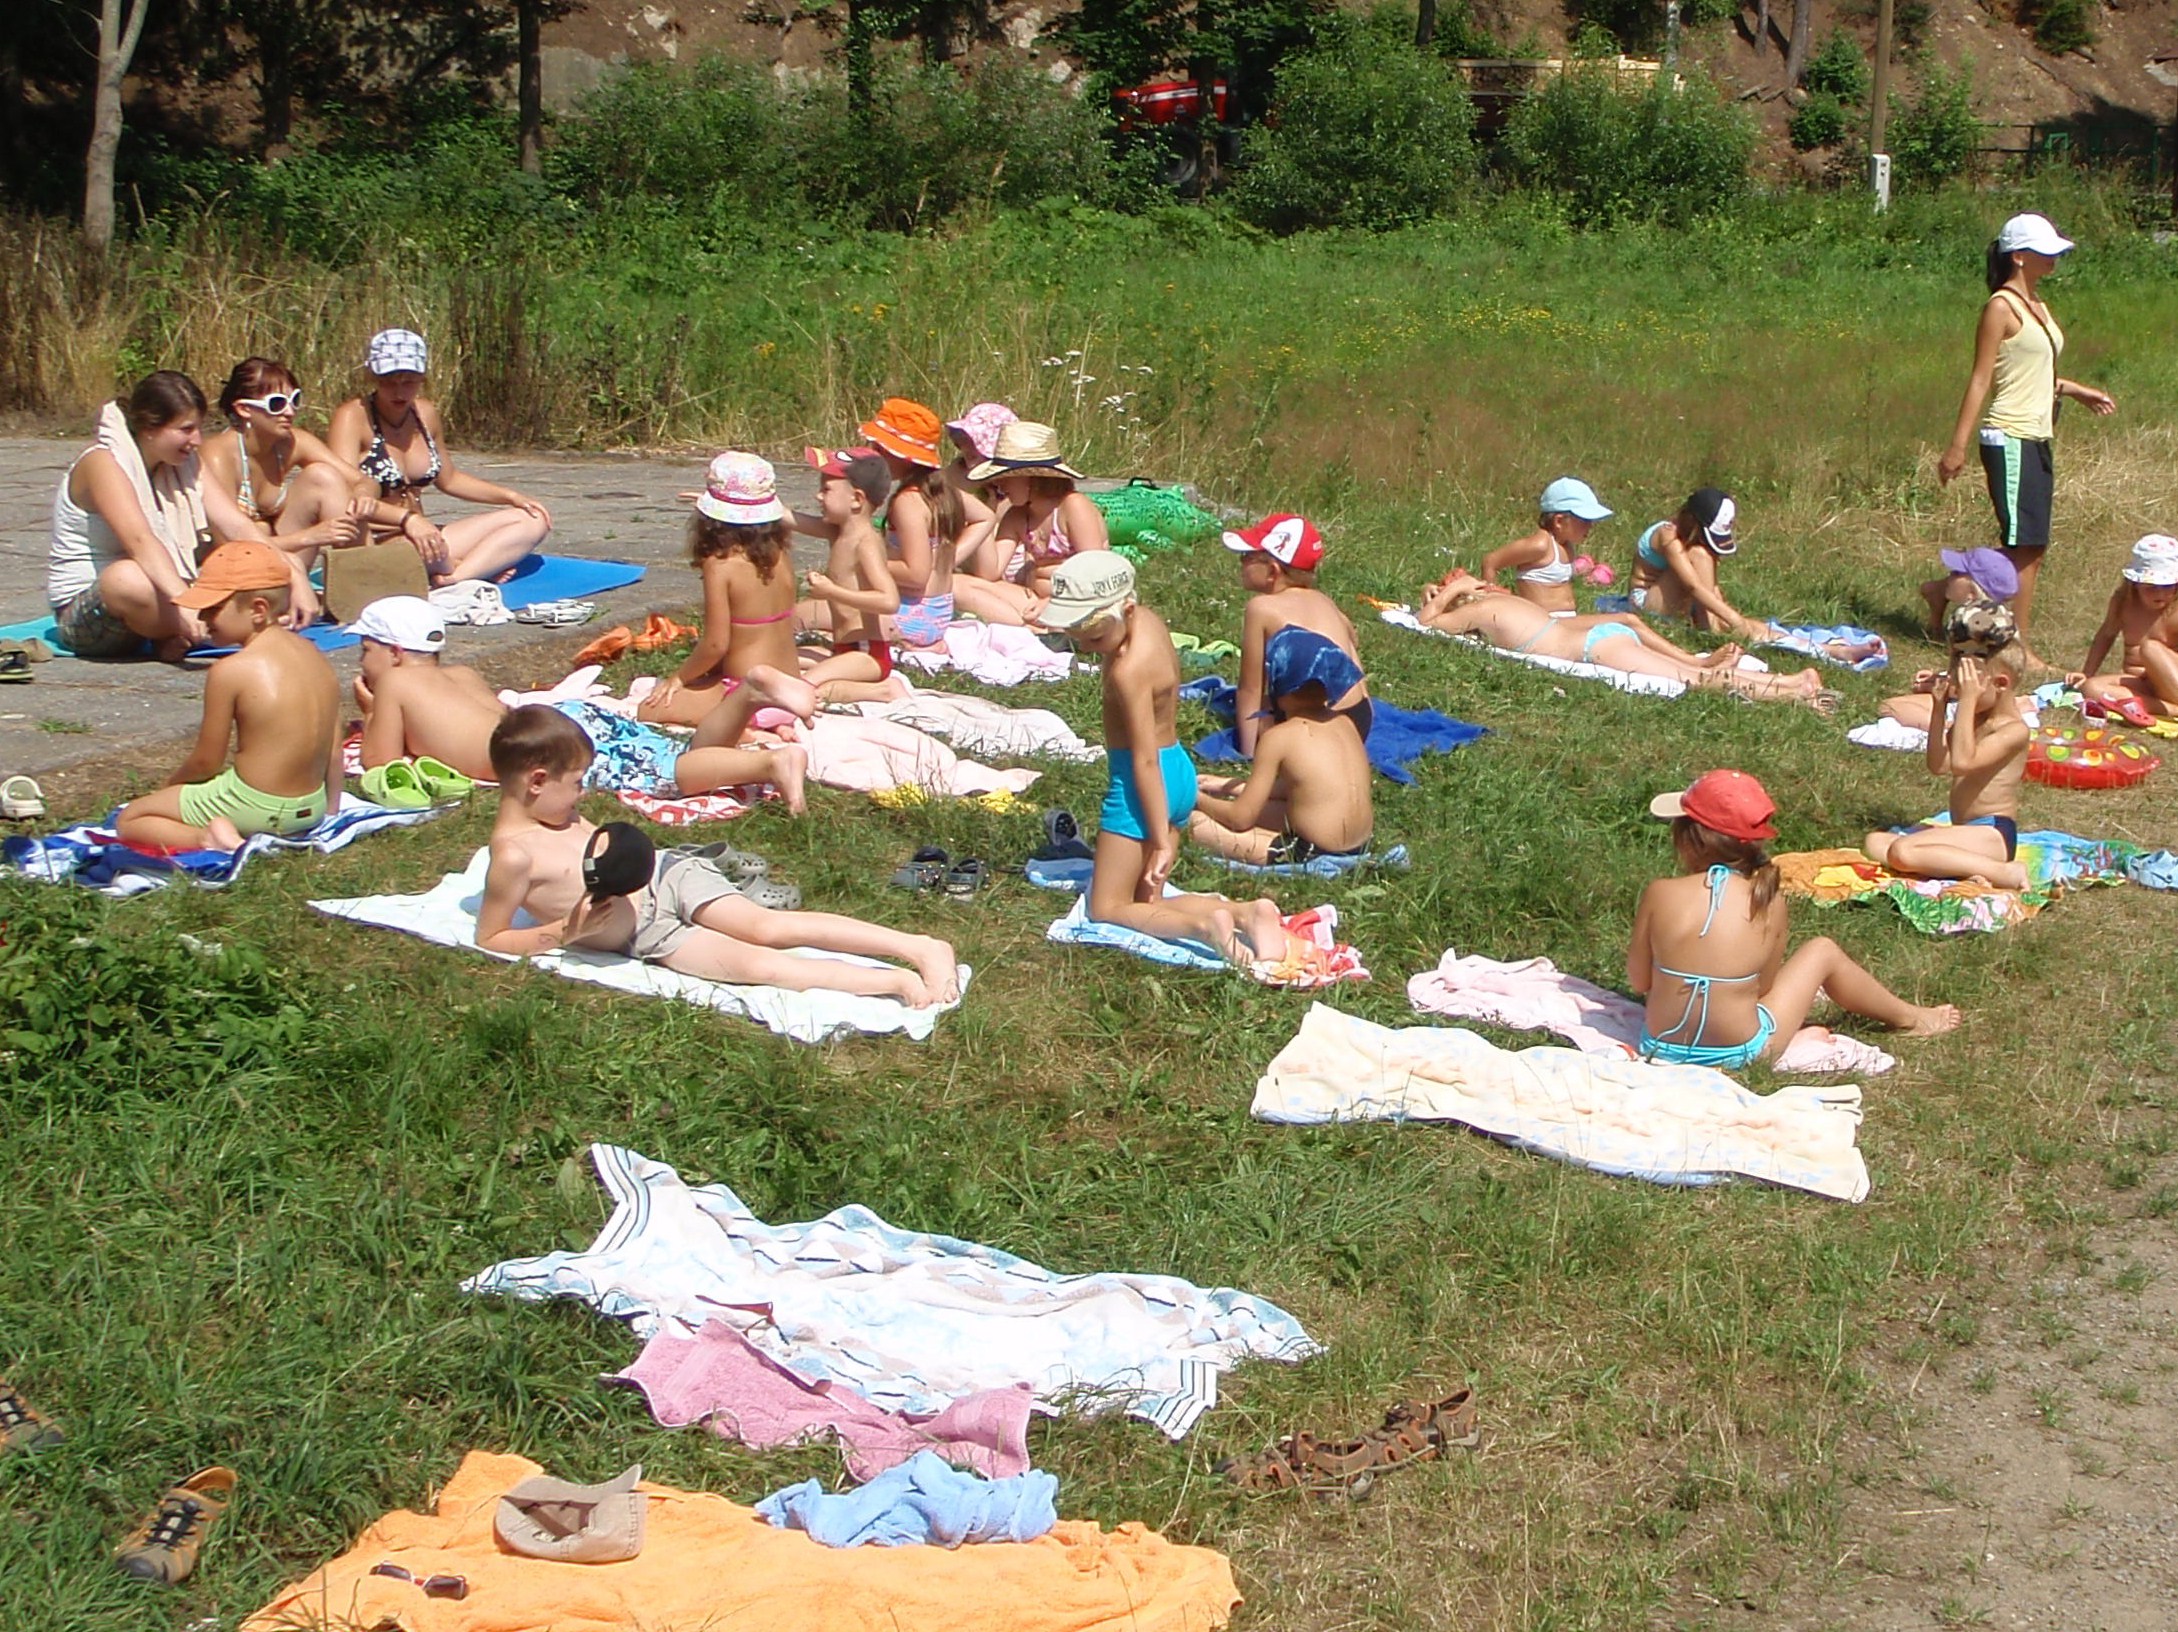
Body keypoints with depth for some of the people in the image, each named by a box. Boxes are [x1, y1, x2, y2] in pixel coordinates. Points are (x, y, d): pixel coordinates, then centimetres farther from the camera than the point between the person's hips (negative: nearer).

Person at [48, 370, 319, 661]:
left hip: (161, 595, 7)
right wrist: (183, 601, -50)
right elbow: (140, 540, -35)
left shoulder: (185, 463, 5)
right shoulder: (103, 463, -18)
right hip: (83, 612, -7)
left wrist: (295, 580, -19)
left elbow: (237, 525, -6)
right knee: (128, 576, -42)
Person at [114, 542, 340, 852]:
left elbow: (206, 760, -9)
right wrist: (329, 809, 20)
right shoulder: (315, 655, 2)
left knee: (130, 820, 9)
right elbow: (334, 750, 6)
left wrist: (171, 784, 12)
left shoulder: (228, 672, -18)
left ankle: (209, 839, -13)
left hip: (253, 807, -8)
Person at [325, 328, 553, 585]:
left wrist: (512, 497, 16)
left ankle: (454, 579, -21)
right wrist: (407, 518, -38)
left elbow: (448, 479, 26)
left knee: (532, 521, 0)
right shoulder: (352, 417, -12)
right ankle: (481, 567, -14)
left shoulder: (425, 414, 10)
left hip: (417, 537, 9)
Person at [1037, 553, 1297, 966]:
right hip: (1179, 770, 10)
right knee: (1147, 901, 15)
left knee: (1106, 909, 2)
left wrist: (1161, 842, -20)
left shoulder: (1129, 669, -24)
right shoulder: (1148, 620, 1)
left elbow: (1146, 759, -22)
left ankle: (1203, 924, -21)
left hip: (1145, 784, -10)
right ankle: (1247, 912, -6)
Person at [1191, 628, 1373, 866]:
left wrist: (1199, 799, 10)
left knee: (1197, 823, -6)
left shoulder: (1278, 736, -14)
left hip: (1315, 856, -8)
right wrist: (1232, 787, 24)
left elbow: (1242, 818, -9)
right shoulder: (1343, 722, 5)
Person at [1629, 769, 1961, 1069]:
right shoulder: (1768, 901, -13)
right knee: (1823, 951, 19)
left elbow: (1637, 982, -6)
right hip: (1737, 1052, -2)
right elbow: (1763, 987, -2)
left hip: (1662, 1045, 2)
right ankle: (1908, 1017, 42)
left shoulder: (1660, 894, -15)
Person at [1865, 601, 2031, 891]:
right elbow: (1938, 764, 17)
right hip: (1964, 831, 11)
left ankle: (2003, 873, -25)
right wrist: (1938, 708, 9)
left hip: (1993, 835, -11)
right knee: (1875, 843, 0)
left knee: (1903, 851, -30)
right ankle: (1968, 870, -21)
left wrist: (1967, 701, -24)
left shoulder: (2014, 730, -13)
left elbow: (1962, 762, -26)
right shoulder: (1974, 720, 16)